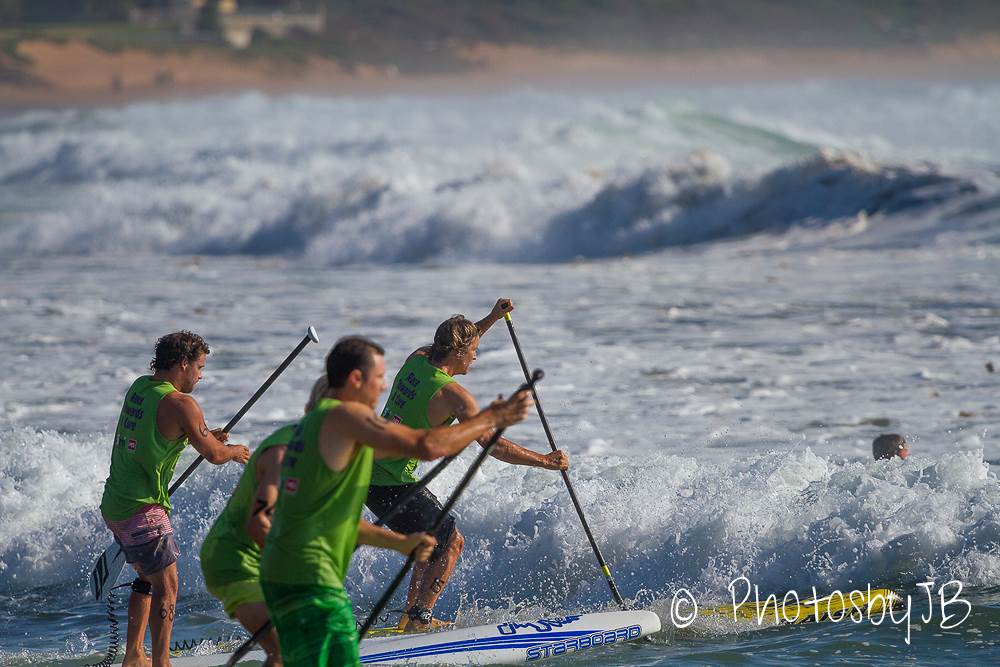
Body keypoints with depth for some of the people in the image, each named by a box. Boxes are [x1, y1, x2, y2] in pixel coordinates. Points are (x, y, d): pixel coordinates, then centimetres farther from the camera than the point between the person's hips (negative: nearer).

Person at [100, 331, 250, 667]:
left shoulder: (139, 387, 10)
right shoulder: (180, 404, -16)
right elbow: (213, 455, -10)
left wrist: (205, 436, 22)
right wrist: (234, 451, 12)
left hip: (114, 502, 9)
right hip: (142, 510, -9)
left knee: (147, 576, 22)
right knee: (166, 585, -4)